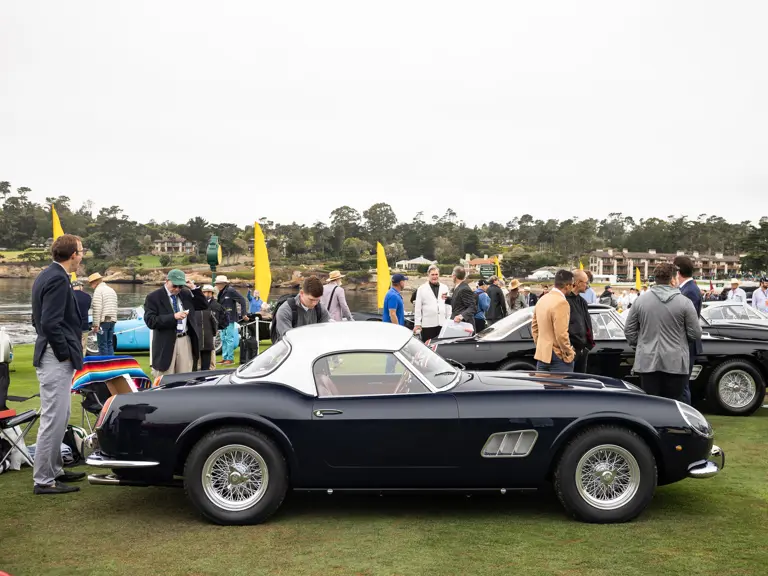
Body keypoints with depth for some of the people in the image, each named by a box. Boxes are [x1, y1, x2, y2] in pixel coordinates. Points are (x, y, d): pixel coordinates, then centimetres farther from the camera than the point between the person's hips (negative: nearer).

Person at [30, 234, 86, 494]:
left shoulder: (46, 275, 13)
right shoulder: (58, 279, -18)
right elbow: (50, 323, -24)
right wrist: (65, 353, -14)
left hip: (51, 356, 11)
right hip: (57, 359, -11)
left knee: (59, 418, 18)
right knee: (53, 419, -4)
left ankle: (54, 470, 28)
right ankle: (43, 480, 3)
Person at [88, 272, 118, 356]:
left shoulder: (98, 290, -8)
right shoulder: (111, 290, 17)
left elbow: (97, 309, -15)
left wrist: (95, 324, -15)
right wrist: (113, 319, 16)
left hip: (103, 321, -7)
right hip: (112, 320, 8)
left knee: (103, 345, -3)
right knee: (110, 344, 11)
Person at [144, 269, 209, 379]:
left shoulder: (186, 293, 10)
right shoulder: (153, 297, -4)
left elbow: (204, 307, 12)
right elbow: (150, 321, -14)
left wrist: (194, 289, 1)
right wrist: (173, 317, -23)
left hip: (185, 341, 4)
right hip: (166, 344, -4)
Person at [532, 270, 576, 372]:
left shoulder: (542, 299, 9)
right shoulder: (561, 303, -19)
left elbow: (534, 326, 16)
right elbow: (561, 334, -22)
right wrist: (569, 354, -11)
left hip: (541, 354, 9)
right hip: (558, 356, -8)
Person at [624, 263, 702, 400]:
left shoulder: (640, 301, 2)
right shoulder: (684, 302, -6)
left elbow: (629, 330, 6)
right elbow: (695, 334, -4)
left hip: (648, 362, 2)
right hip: (675, 363, -2)